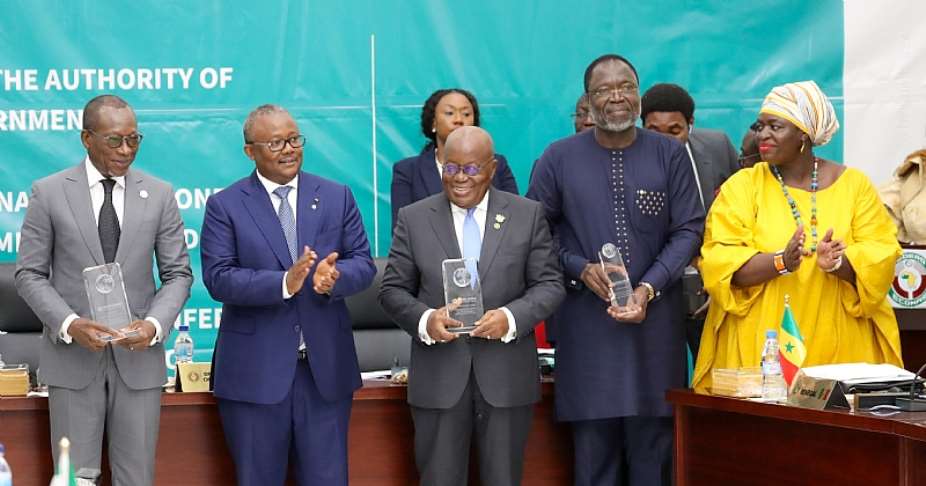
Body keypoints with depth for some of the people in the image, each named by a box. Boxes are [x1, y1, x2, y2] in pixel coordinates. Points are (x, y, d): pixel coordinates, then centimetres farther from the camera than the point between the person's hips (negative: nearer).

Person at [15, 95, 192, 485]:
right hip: (73, 356, -1)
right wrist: (70, 324, -16)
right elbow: (29, 274, 1)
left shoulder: (159, 194, 5)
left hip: (138, 355, 1)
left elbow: (177, 274, 7)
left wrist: (154, 325, -13)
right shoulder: (48, 193, 0)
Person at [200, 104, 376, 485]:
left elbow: (363, 264, 4)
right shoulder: (225, 206, 0)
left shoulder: (337, 197, 8)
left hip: (326, 368, 2)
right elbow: (218, 278, -10)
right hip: (255, 372, -2)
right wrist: (284, 283, -24)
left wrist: (334, 277, -19)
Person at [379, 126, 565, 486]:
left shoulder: (527, 215, 4)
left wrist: (511, 317, -15)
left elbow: (550, 284, 3)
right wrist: (424, 319, -15)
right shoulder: (413, 219, 5)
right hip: (439, 376, 0)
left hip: (507, 376, 0)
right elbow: (393, 290, 5)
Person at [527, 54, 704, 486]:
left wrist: (649, 288, -10)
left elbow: (688, 229, 2)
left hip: (654, 319, 1)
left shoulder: (670, 154, 3)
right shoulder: (559, 158, 2)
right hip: (586, 325, 0)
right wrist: (581, 270, -12)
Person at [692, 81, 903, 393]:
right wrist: (780, 262, -23)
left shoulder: (853, 185, 6)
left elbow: (881, 254, -1)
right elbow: (720, 263, -7)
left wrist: (838, 263, -21)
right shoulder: (741, 187, 3)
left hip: (839, 347, 0)